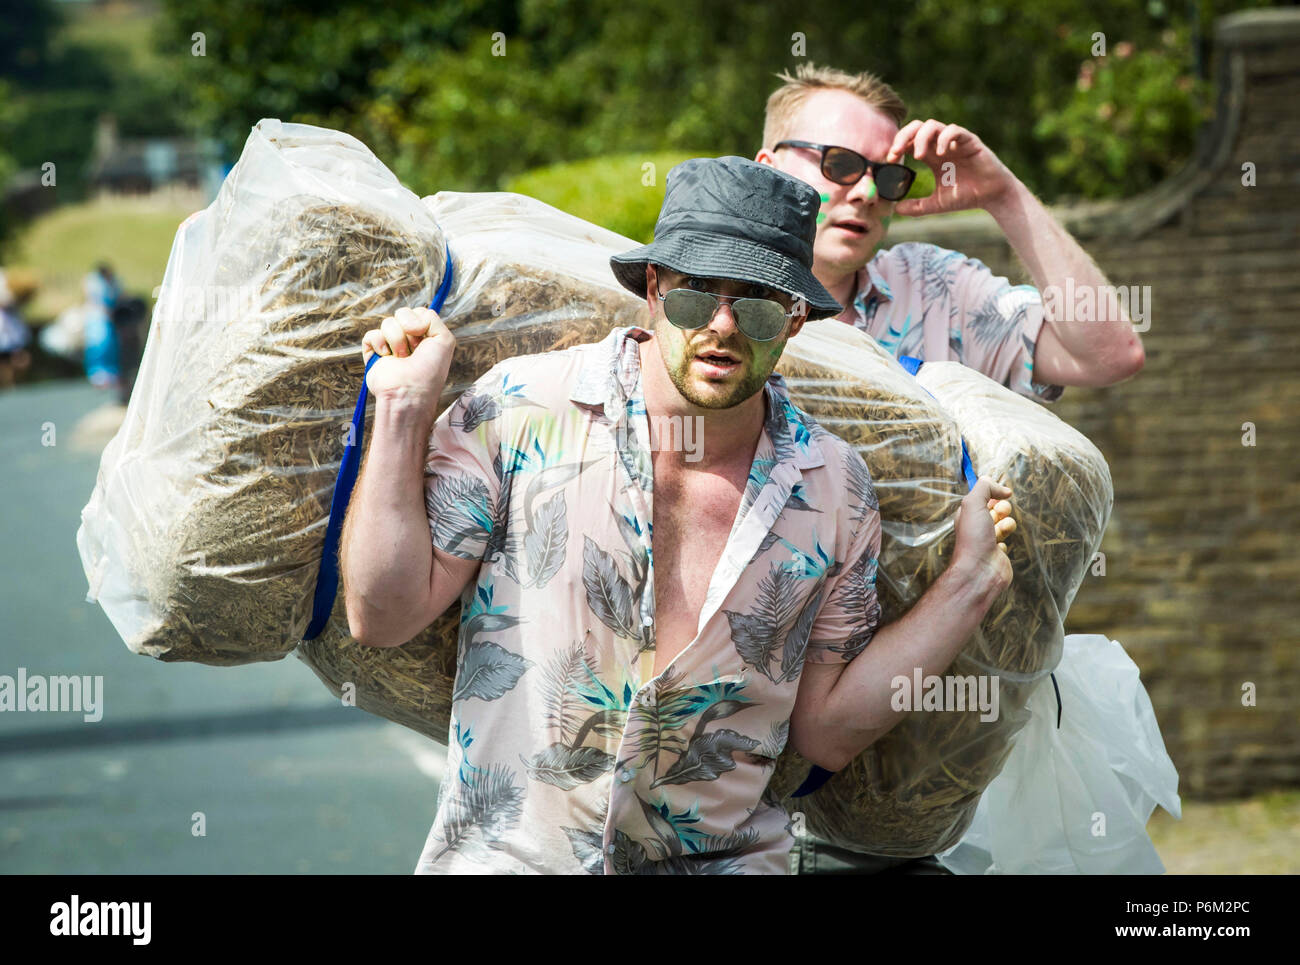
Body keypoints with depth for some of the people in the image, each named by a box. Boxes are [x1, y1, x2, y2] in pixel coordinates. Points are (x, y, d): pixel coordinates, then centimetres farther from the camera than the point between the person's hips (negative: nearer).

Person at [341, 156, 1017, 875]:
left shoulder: (834, 490, 2)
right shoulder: (521, 408, -5)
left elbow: (824, 731, 7)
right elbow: (384, 615, -5)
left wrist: (969, 579, 3)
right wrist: (403, 411, -10)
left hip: (721, 857, 1)